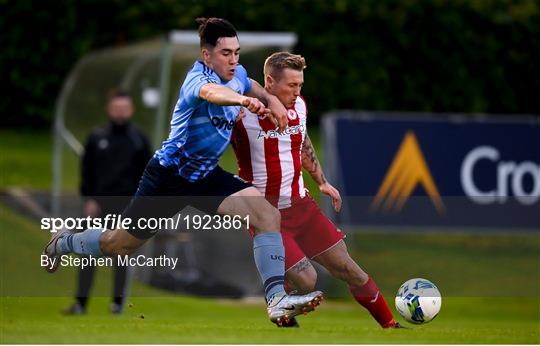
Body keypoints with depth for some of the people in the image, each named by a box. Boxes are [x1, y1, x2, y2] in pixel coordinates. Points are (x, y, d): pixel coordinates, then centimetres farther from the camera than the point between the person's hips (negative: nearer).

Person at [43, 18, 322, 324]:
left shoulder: (238, 75, -4)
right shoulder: (198, 77, -27)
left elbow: (250, 86, 25)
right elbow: (210, 92, -55)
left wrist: (270, 99, 2)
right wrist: (243, 100, -77)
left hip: (207, 176, 6)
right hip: (169, 175, -6)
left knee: (269, 216, -18)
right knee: (117, 245, 12)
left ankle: (278, 299, -22)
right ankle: (64, 242, 44)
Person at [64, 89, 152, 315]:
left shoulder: (139, 139, 4)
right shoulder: (96, 138, 5)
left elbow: (146, 173, 5)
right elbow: (87, 170, 5)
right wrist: (88, 199, -4)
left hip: (126, 204, -1)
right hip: (98, 203, 1)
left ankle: (118, 302, 8)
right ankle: (80, 302, 0)